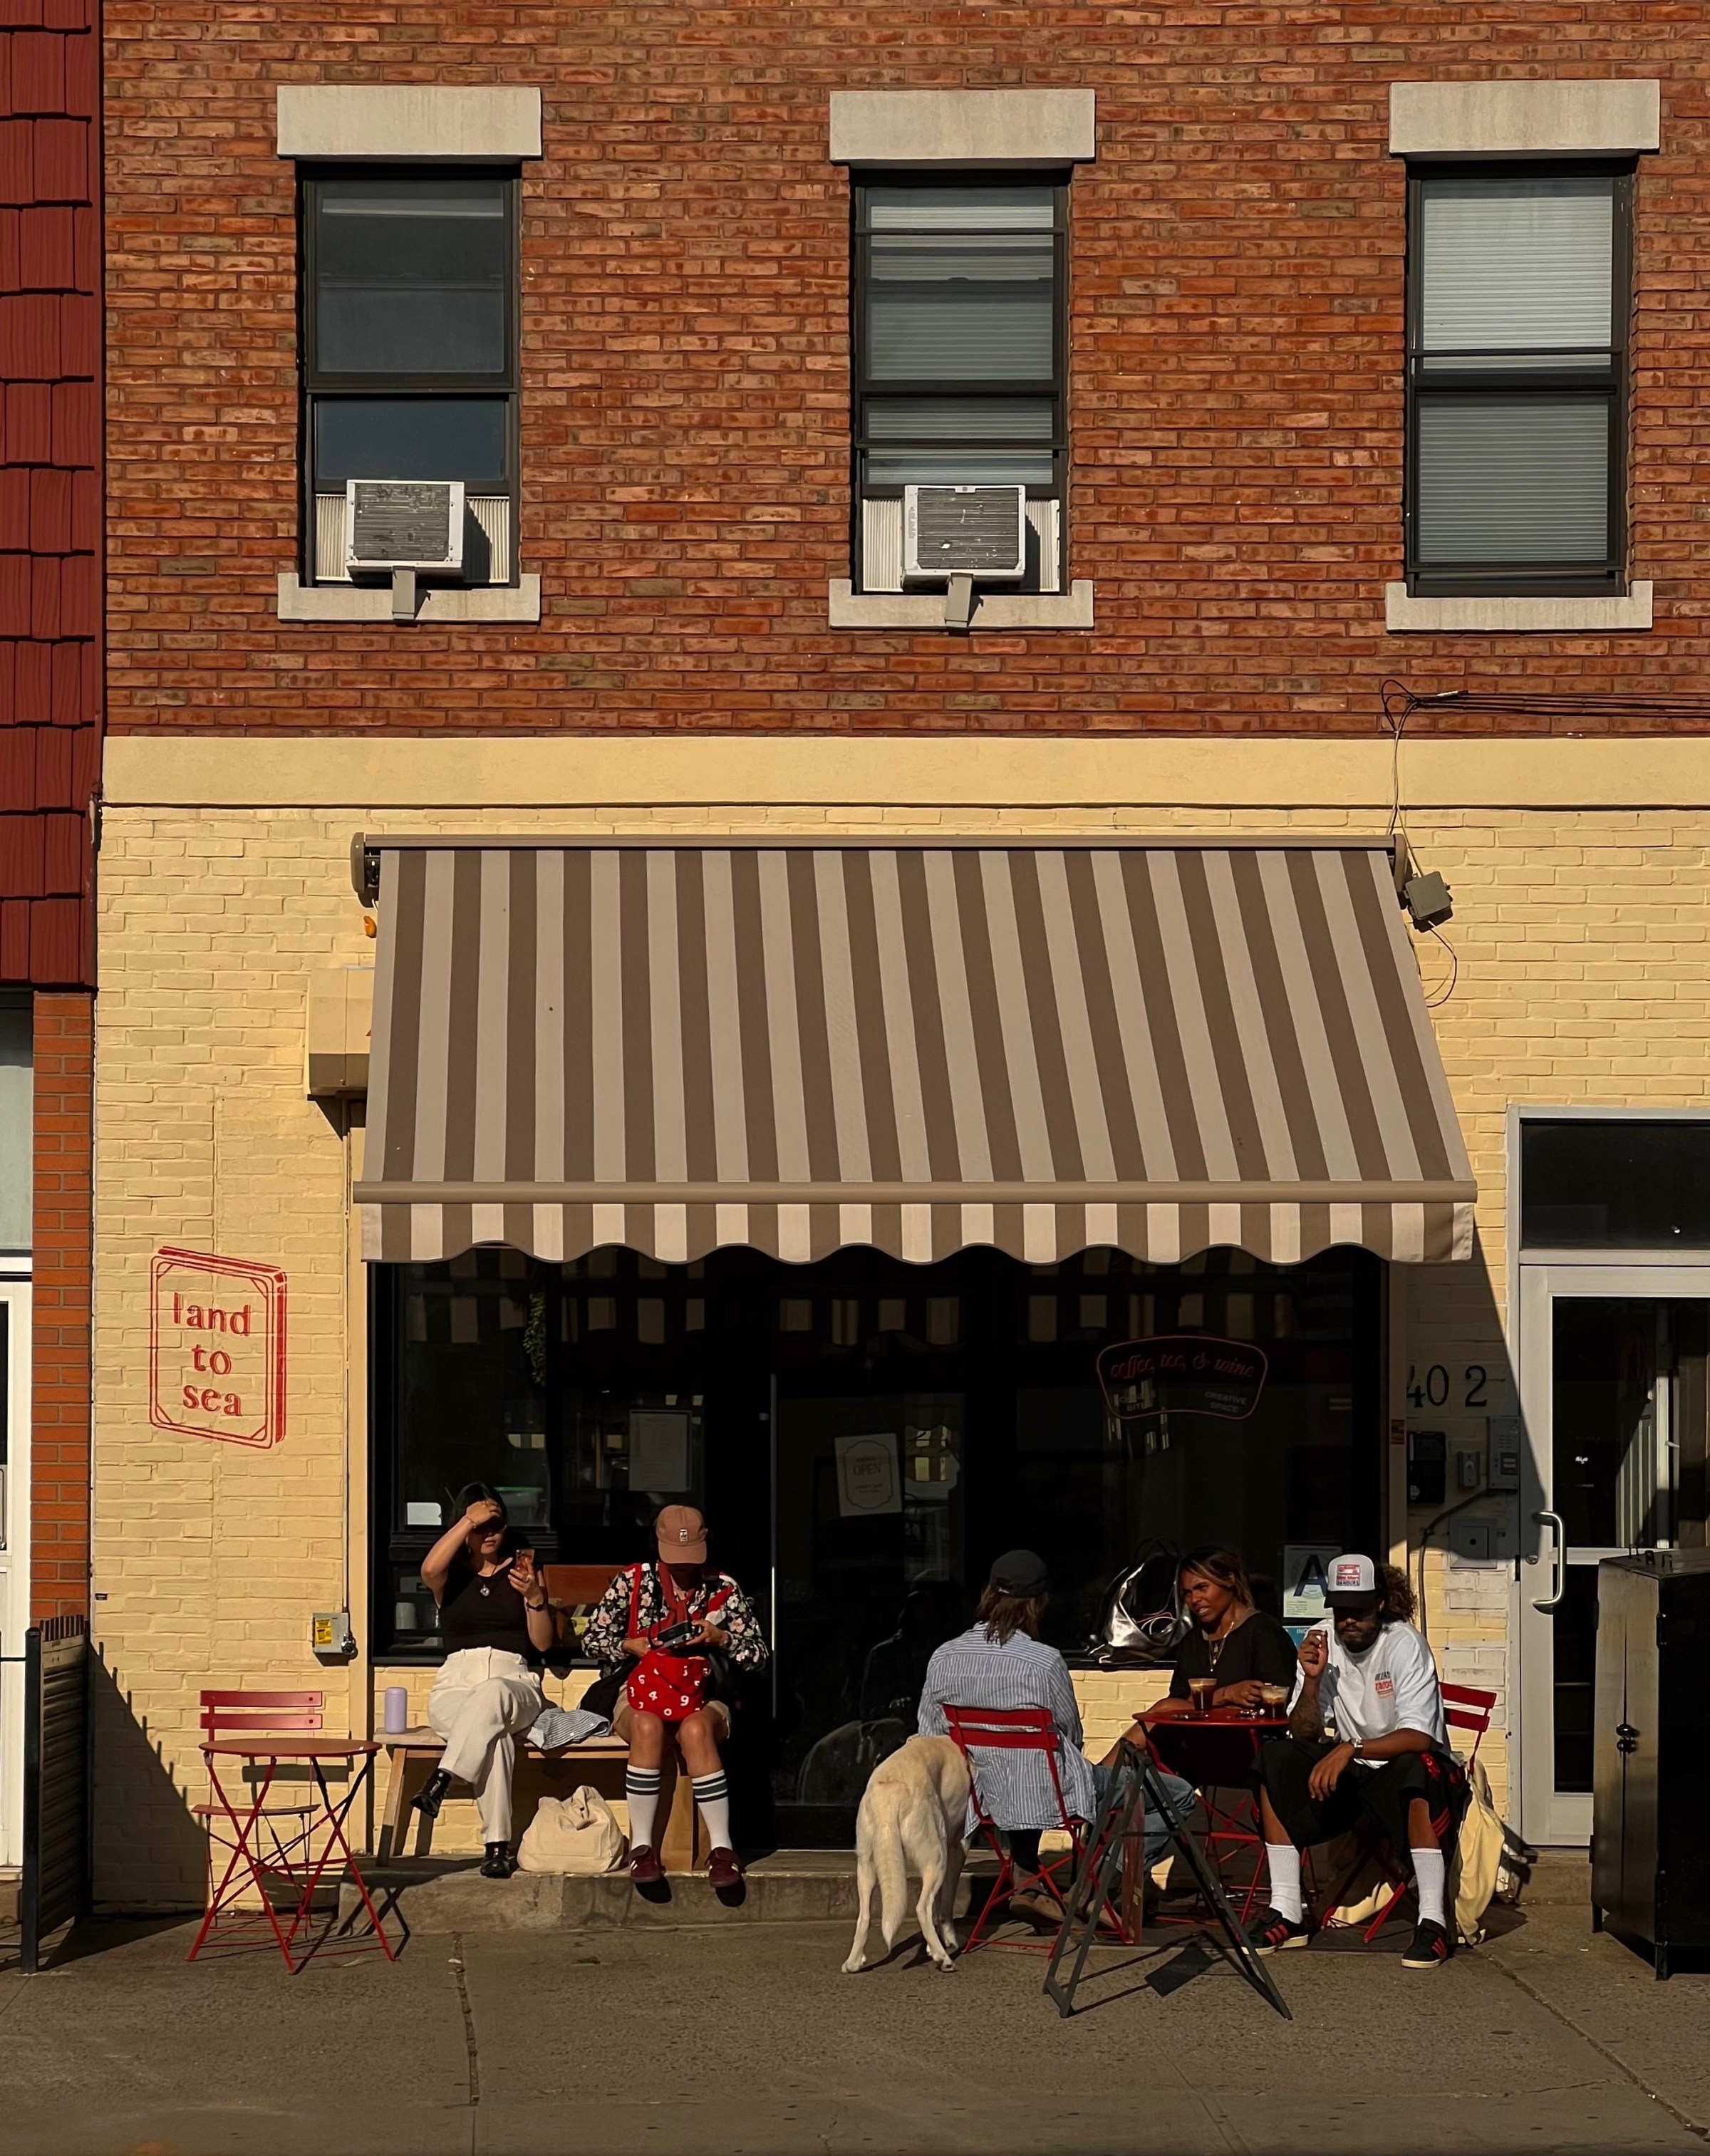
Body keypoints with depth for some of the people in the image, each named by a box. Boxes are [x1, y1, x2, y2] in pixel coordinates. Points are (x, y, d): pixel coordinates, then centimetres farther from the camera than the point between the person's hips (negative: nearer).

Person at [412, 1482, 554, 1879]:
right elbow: (430, 1569, -12)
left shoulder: (521, 1569, 17)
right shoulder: (453, 1574, 16)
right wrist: (468, 1519, -6)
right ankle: (497, 1846, -41)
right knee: (493, 1735, -37)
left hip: (515, 1685, 0)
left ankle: (440, 1782, -47)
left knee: (491, 1695, -41)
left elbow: (543, 1642, 10)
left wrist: (535, 1596, -8)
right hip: (455, 1686, 0)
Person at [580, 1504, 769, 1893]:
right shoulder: (633, 1581, 7)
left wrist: (721, 1638, -10)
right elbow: (591, 1640, 10)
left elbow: (758, 1655, 8)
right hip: (641, 1695, 0)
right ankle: (641, 1846, -33)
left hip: (702, 1699, 0)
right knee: (648, 1726, -38)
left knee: (696, 1730, -37)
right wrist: (630, 1646, -9)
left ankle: (722, 1847, -36)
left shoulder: (723, 1589, 7)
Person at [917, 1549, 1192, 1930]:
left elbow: (929, 1739, 3)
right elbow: (1073, 1735, -4)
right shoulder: (1045, 1662, -20)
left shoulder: (942, 1659, -7)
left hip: (986, 1797, 6)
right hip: (1050, 1794, -6)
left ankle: (1027, 1879, 33)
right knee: (1178, 1796, 4)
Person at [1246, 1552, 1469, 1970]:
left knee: (1417, 1768, -38)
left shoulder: (1404, 1645, -18)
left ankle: (1433, 1922, -34)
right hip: (1352, 1768, 5)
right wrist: (1312, 1680, -21)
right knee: (1276, 1759, -16)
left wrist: (1351, 1748, -38)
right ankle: (1286, 1912, -16)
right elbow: (1303, 1735, -4)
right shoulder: (1322, 1642, -4)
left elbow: (1419, 1738, -27)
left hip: (1404, 1763, -5)